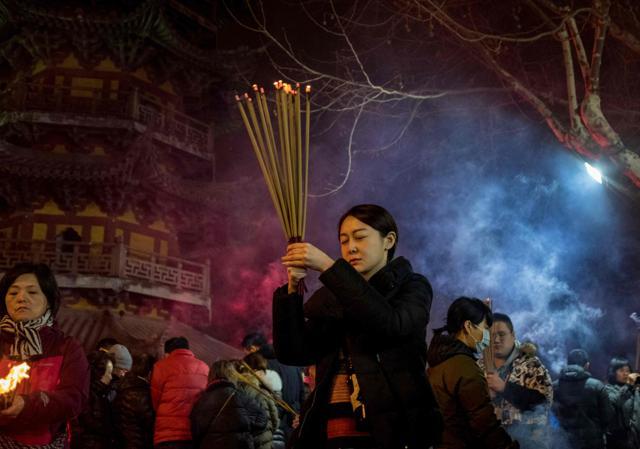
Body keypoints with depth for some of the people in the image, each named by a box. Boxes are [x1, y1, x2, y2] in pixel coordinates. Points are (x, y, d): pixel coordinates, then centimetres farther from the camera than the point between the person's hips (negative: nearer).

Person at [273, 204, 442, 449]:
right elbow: (292, 353, 3)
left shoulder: (412, 287, 5)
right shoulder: (329, 299, 13)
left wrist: (329, 267, -20)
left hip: (390, 426, -3)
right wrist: (293, 289, -9)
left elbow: (391, 324, -18)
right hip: (332, 428, 3)